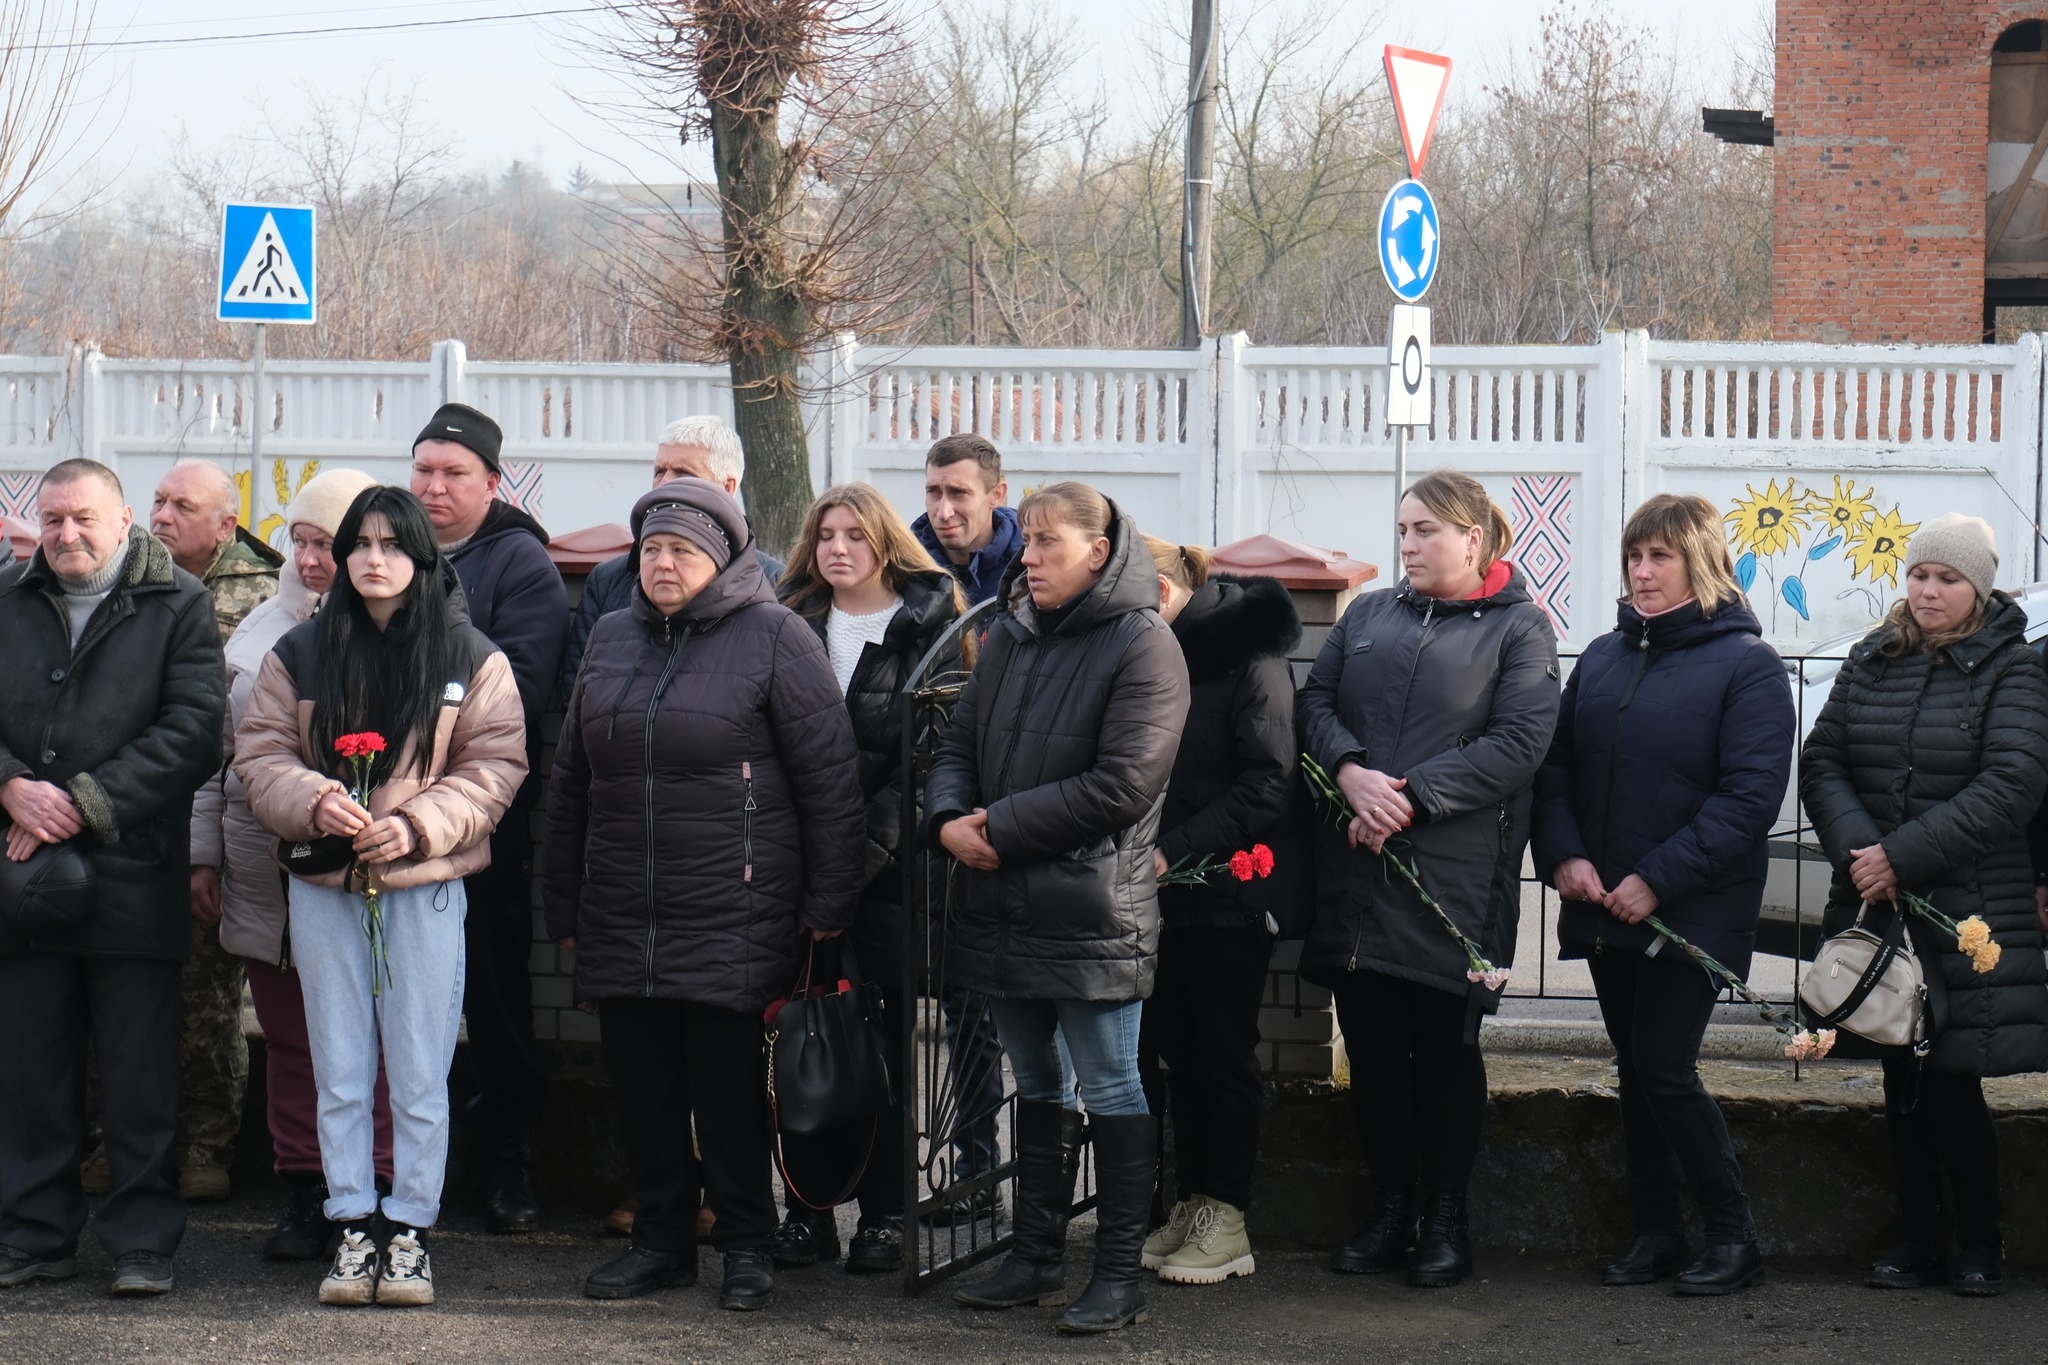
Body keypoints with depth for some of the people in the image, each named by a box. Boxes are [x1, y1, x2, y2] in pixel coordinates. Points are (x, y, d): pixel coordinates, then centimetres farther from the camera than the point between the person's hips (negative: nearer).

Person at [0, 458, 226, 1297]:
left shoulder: (178, 606, 0)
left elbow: (194, 729, -9)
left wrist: (85, 803, -14)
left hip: (133, 873, -3)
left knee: (139, 1073, 2)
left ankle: (142, 1241, 10)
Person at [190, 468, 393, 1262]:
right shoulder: (261, 628, 13)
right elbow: (217, 745, 18)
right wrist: (204, 849, 15)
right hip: (263, 879, 6)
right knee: (288, 1042, 11)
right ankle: (304, 1196, 20)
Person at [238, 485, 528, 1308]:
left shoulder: (471, 658, 2)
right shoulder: (299, 653, 7)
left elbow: (494, 766, -1)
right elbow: (261, 753, 5)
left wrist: (418, 824, -15)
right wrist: (312, 802, -15)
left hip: (426, 886, -2)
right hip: (323, 888, 2)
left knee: (420, 1074, 1)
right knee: (339, 1072, 7)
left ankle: (410, 1228, 9)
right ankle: (354, 1226, 14)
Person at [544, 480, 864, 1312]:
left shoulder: (773, 637, -4)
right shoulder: (611, 640, 13)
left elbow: (831, 777, -5)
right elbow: (570, 780, 20)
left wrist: (826, 904, -8)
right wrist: (562, 903, 18)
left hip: (735, 922, -5)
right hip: (619, 923, 5)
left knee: (729, 1085, -1)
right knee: (641, 1086, 9)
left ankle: (746, 1244, 12)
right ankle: (661, 1237, 21)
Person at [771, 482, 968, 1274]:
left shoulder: (928, 629, 1)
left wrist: (873, 843, -16)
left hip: (891, 869, -3)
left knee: (895, 1044, 1)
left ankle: (886, 1213, 8)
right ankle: (807, 1209, 7)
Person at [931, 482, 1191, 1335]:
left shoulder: (1143, 646, -11)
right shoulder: (1010, 637, 12)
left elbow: (1121, 784, -18)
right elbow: (960, 742, 13)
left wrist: (1002, 827, -16)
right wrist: (950, 818, -9)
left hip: (1093, 912, -7)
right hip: (1004, 905, 7)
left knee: (1110, 1089, 0)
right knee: (1038, 1086, 16)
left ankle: (1120, 1274, 6)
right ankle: (1037, 1259, 25)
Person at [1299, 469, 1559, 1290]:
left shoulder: (1518, 628, 1)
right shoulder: (1370, 615, 16)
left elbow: (1518, 744, -10)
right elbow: (1315, 700, 8)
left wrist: (1410, 797, -15)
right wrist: (1352, 774, -12)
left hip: (1454, 875, -4)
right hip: (1356, 868, 4)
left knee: (1445, 1048, 2)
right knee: (1370, 1043, 7)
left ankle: (1446, 1220, 13)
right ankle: (1390, 1212, 17)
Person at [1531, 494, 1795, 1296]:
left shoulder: (1746, 664, -7)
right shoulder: (1604, 657, 12)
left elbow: (1751, 795, -14)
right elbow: (1555, 763, 11)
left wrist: (1658, 881, -18)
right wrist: (1562, 853, -8)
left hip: (1692, 912, -6)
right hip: (1603, 906, 6)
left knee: (1664, 1070, -10)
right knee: (1635, 1072, 9)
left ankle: (1732, 1236, 3)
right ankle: (1657, 1234, 17)